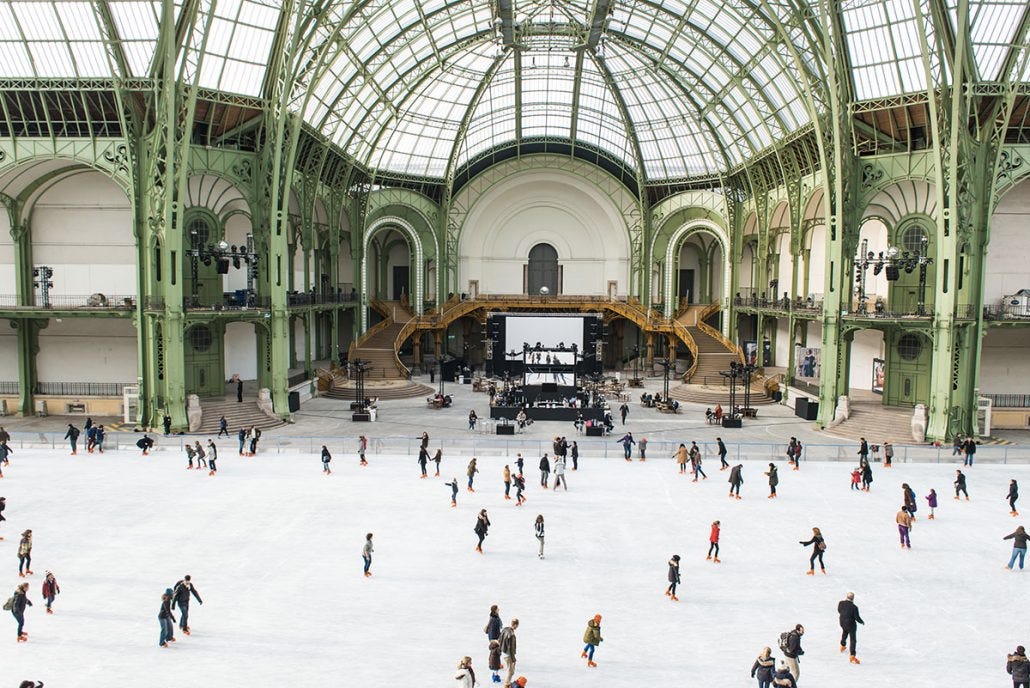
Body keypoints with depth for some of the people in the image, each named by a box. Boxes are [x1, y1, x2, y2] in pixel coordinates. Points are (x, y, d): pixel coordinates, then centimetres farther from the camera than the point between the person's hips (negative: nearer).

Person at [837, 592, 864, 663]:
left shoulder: (840, 603, -14)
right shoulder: (854, 607, -28)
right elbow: (857, 617, -19)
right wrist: (862, 622, 2)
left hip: (842, 623, 6)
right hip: (851, 624, -6)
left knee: (844, 633, 35)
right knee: (853, 640, 5)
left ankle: (842, 646, 56)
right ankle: (852, 656, 3)